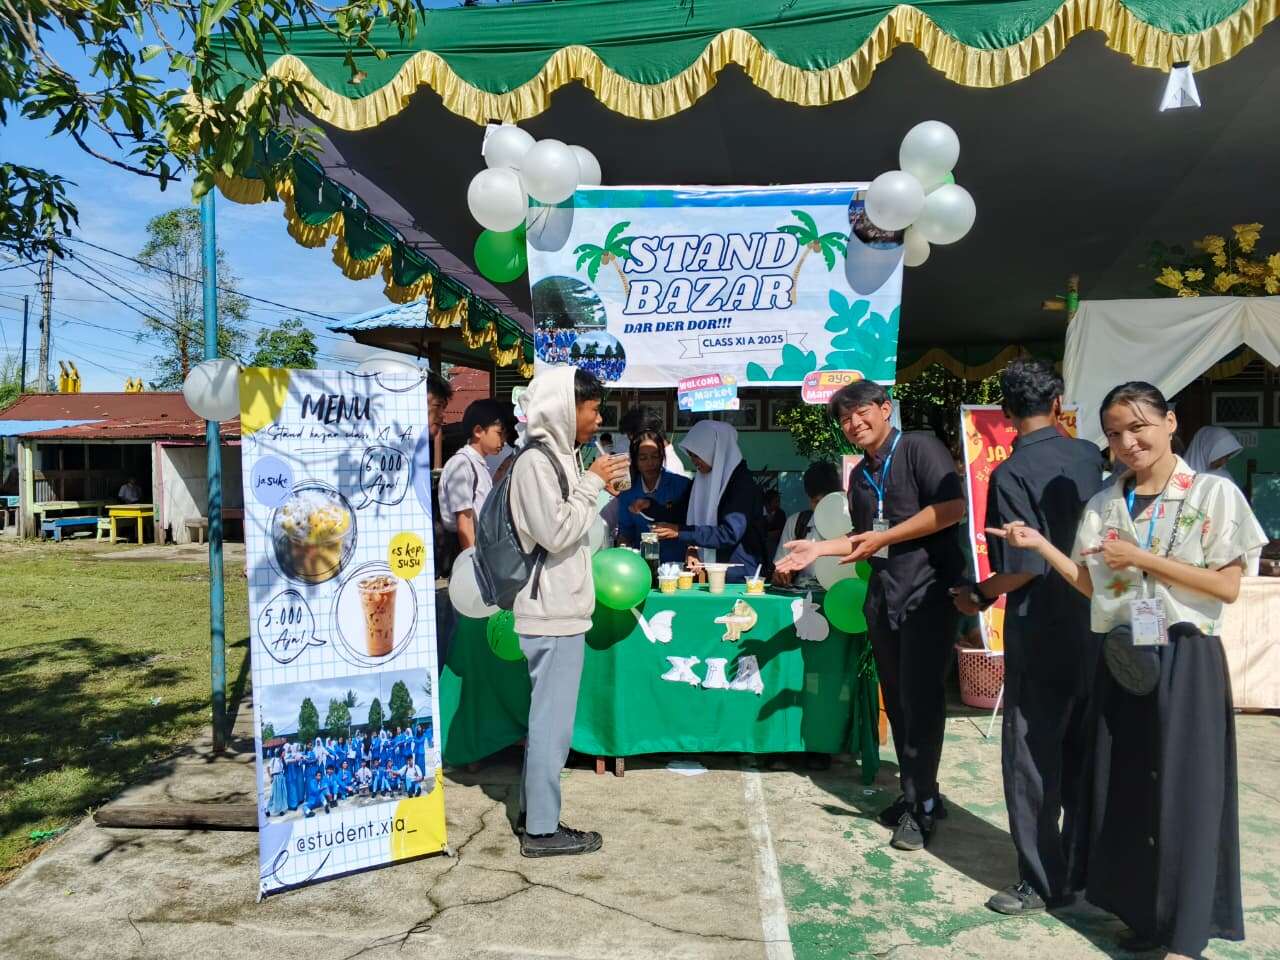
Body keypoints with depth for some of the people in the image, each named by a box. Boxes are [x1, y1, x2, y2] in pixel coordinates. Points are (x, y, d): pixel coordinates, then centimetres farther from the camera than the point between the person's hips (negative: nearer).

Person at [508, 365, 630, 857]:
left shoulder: (558, 457, 14)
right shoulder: (535, 461, -15)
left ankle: (534, 813, 27)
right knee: (552, 721, -2)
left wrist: (600, 490, 9)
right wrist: (593, 484, -13)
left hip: (561, 609, 10)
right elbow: (555, 533, -21)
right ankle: (541, 830, 9)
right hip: (552, 613, -10)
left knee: (546, 717, 16)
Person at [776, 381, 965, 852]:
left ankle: (922, 804, 6)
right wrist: (821, 548, 9)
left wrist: (885, 537, -17)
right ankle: (915, 793, 23)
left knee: (921, 699, -5)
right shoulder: (860, 475, 17)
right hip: (883, 597, 7)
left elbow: (952, 507, -19)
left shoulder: (920, 448, -6)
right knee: (897, 700, 10)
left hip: (927, 592, -7)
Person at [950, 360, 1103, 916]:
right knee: (1083, 754, 16)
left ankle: (1044, 883, 13)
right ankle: (1082, 867, 29)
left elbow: (1025, 565, -20)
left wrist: (979, 596, -5)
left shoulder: (1012, 473, -15)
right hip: (1096, 626, 7)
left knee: (1032, 758, 5)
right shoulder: (1089, 458, 3)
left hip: (1041, 634, -6)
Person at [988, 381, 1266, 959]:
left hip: (1186, 661, -4)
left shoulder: (1215, 494, -5)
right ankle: (1143, 913, 25)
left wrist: (1141, 559, -15)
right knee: (1125, 790, 9)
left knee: (1184, 791, 1)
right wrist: (1040, 546, -4)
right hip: (1122, 661, 4)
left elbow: (1227, 586, -10)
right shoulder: (1103, 506, 7)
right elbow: (1092, 586, 7)